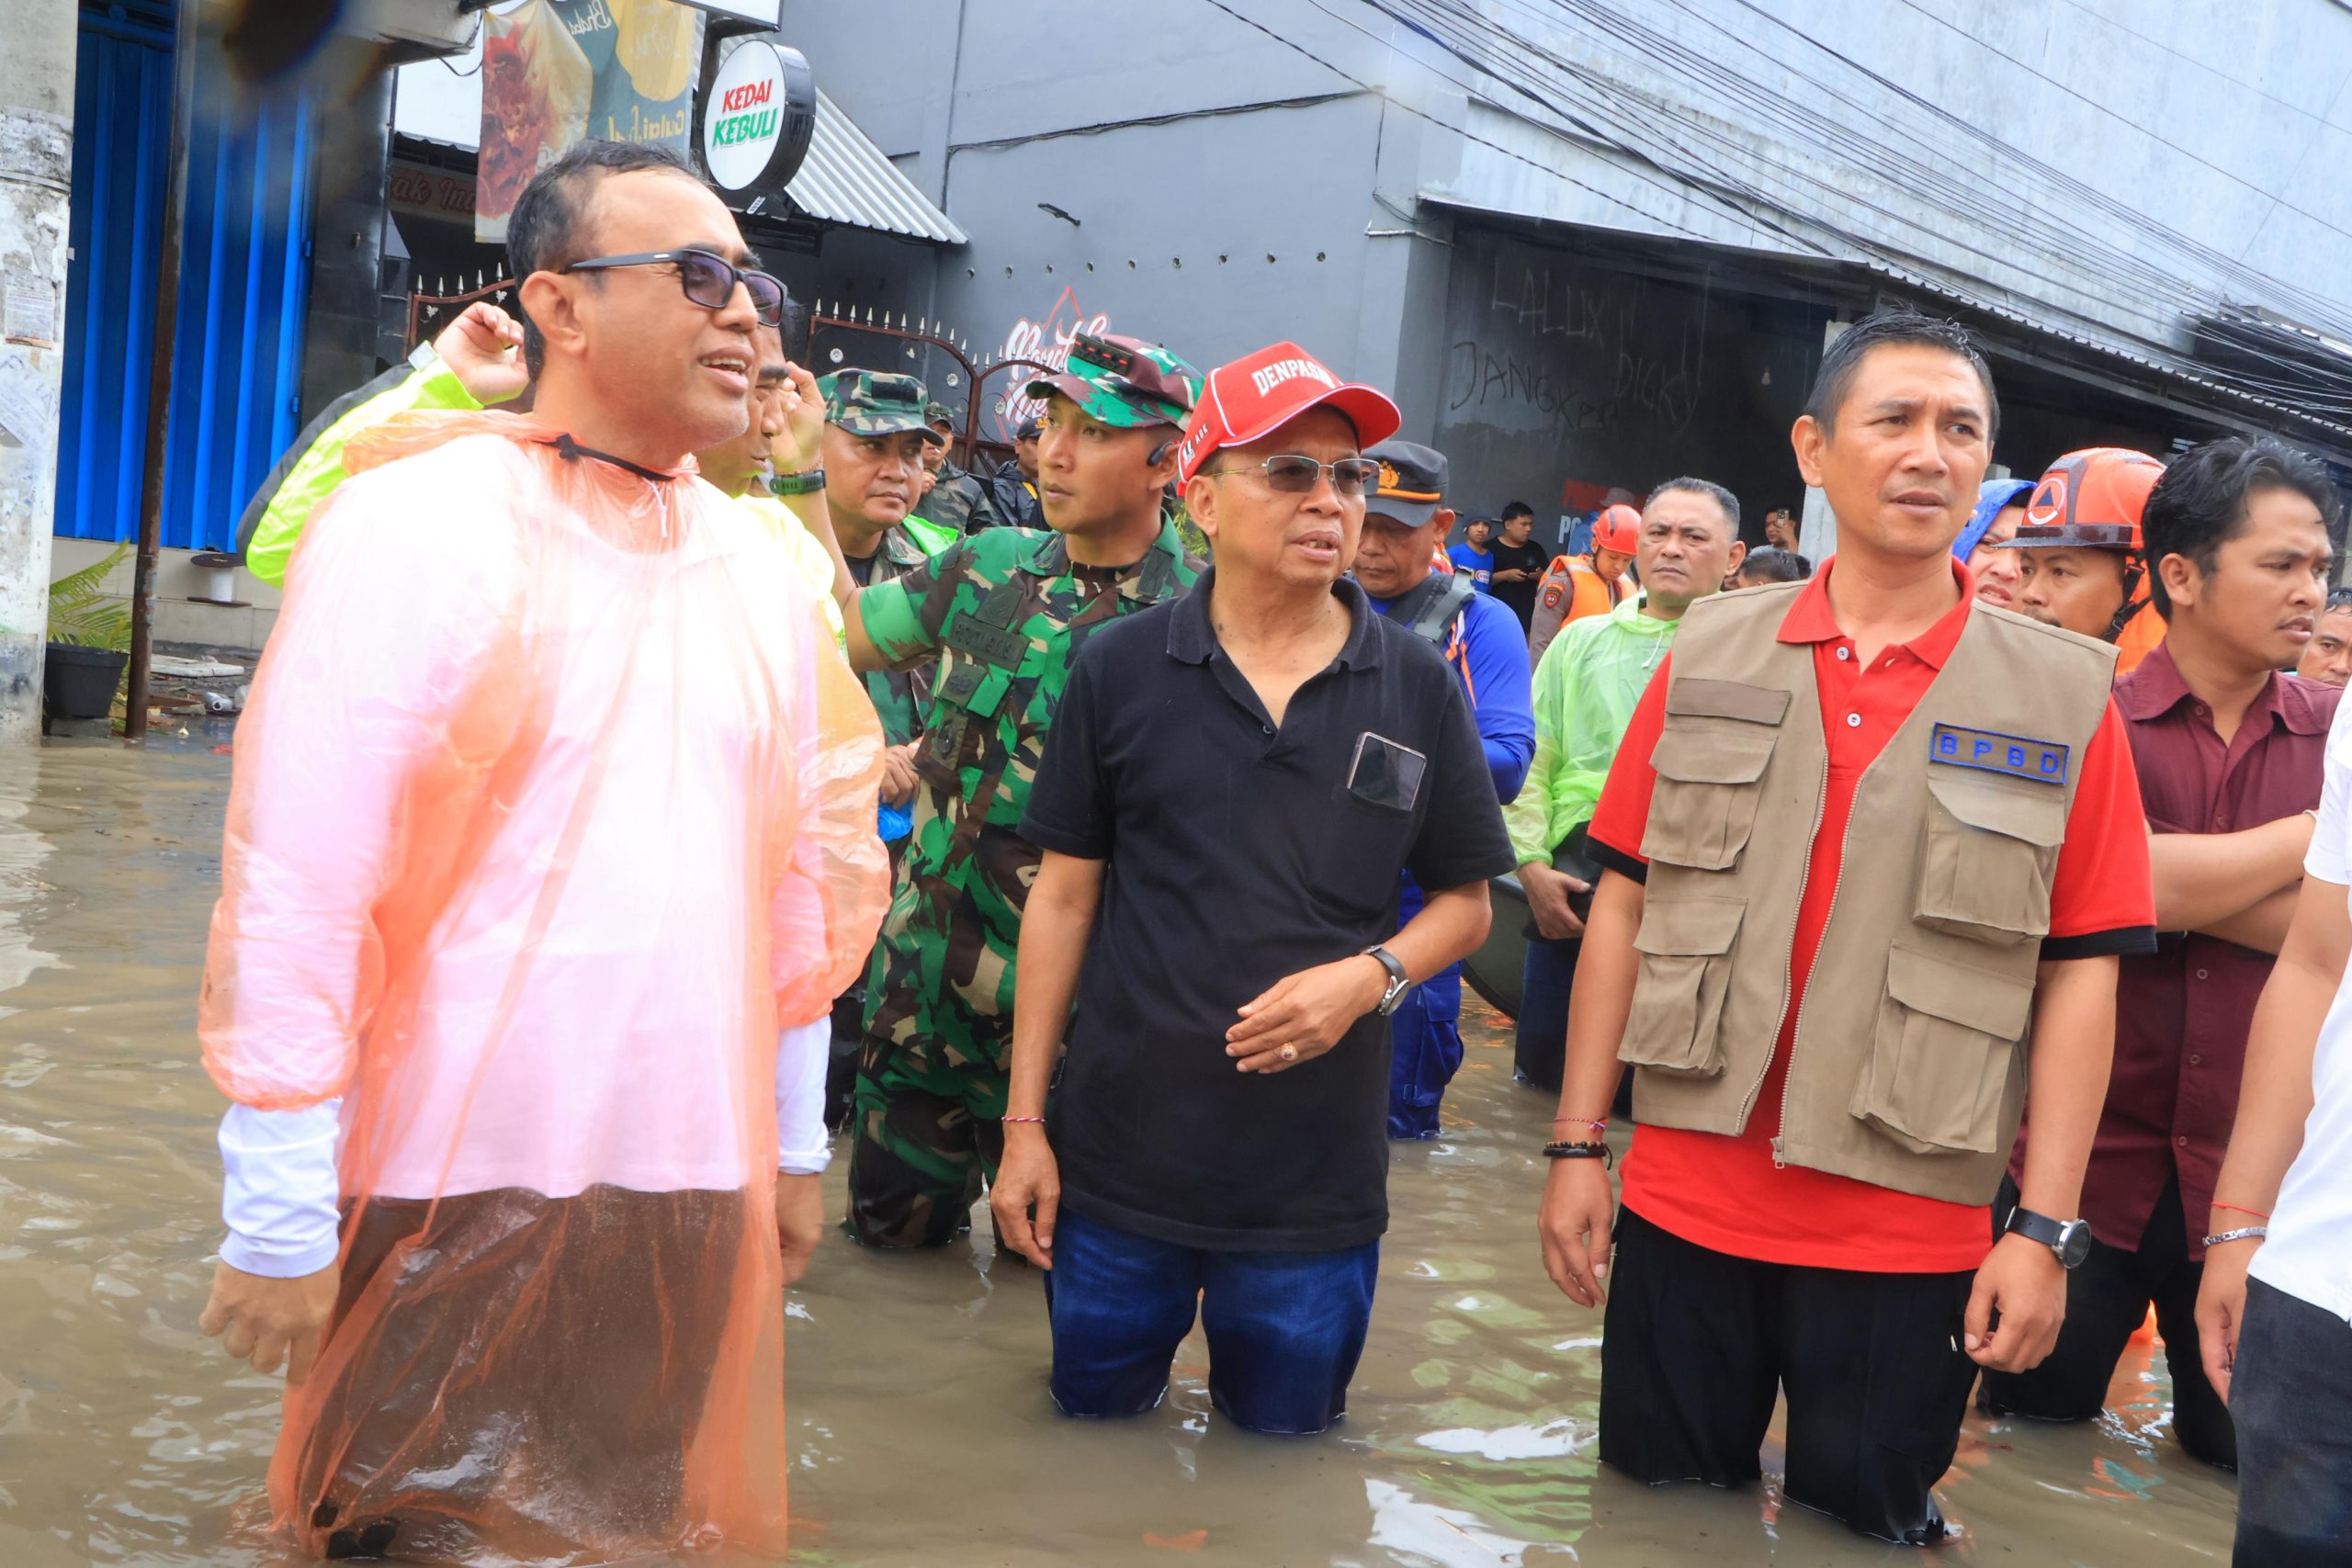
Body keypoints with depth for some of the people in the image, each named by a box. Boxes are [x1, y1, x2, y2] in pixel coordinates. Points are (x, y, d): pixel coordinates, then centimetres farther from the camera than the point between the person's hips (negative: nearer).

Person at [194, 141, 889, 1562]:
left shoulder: (761, 566, 8)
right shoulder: (419, 524, -10)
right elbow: (294, 885, -13)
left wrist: (794, 1143, 14)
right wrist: (280, 1219, -13)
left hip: (696, 1191, 6)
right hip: (458, 1197, -5)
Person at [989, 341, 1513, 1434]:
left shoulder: (1418, 688, -1)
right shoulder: (1122, 670, -2)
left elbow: (1466, 902, 6)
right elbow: (1064, 897, 1)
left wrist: (1370, 974, -15)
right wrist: (1025, 1120, 0)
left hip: (1318, 1179, 0)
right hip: (1120, 1159, 0)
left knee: (1283, 1431, 16)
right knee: (1093, 1421, 18)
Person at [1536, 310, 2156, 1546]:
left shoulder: (2064, 696, -3)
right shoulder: (1709, 653, 1)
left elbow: (2079, 974, -3)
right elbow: (1624, 905, 4)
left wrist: (2045, 1229, -6)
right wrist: (1577, 1146, 2)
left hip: (1913, 1240, -1)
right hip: (1683, 1208, 2)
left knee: (1862, 1524, 14)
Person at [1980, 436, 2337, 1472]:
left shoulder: (2328, 733, 4)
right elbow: (2138, 885, -20)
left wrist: (2189, 882, -17)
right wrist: (2312, 835, -9)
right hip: (2088, 1162, -2)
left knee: (2247, 1465, 15)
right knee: (2032, 1440, 12)